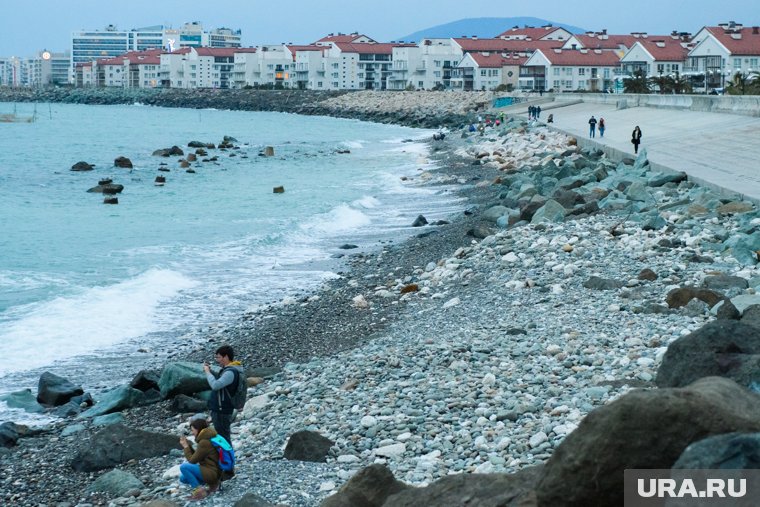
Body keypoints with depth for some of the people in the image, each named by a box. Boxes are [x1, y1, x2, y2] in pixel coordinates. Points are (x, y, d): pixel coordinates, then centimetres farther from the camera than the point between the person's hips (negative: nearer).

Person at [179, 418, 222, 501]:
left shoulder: (204, 442, -19)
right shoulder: (207, 438, 11)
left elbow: (192, 460, -12)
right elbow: (196, 457, 16)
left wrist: (186, 447, -2)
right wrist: (188, 445, 6)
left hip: (212, 473, -10)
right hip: (213, 472, 10)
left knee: (183, 467, -20)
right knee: (183, 478, 16)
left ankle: (199, 490, -13)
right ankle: (212, 483, 12)